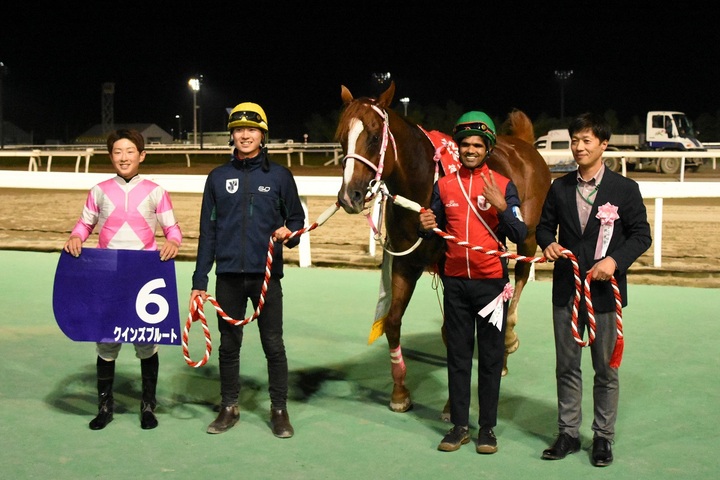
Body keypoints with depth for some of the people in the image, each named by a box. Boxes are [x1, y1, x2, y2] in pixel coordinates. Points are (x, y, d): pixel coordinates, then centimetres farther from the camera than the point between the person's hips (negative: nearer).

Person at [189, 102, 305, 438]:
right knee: (228, 344, 11)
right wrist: (199, 279, 5)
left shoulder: (279, 175, 1)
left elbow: (297, 218, 7)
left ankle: (279, 410, 16)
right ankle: (229, 407, 25)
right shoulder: (218, 177, 6)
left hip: (266, 274, -2)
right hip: (228, 275, 2)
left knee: (273, 345, 3)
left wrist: (289, 233, -17)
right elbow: (207, 230, 8)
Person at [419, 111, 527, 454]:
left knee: (490, 357, 5)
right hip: (455, 282, 3)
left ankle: (488, 427, 15)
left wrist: (501, 207, -21)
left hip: (491, 282, -2)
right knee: (458, 355, 9)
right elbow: (437, 232, 14)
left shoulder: (504, 186, -2)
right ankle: (459, 426, 18)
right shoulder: (444, 185, 6)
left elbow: (520, 236, -6)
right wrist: (428, 227, -8)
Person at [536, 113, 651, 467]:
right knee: (566, 367, 12)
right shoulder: (559, 187, 6)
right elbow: (544, 225, 13)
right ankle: (568, 433, 24)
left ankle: (603, 437, 20)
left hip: (605, 290, -3)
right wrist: (547, 243, -9)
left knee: (606, 370, 7)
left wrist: (615, 260, -19)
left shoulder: (625, 189, -4)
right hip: (566, 289, 3)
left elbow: (641, 234, -4)